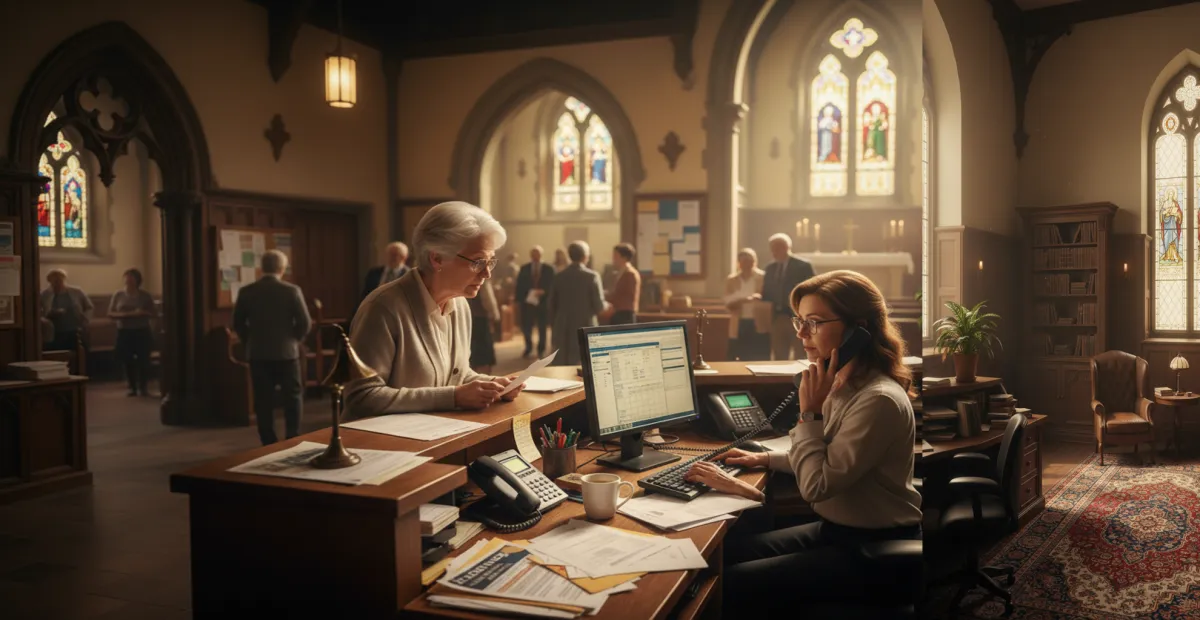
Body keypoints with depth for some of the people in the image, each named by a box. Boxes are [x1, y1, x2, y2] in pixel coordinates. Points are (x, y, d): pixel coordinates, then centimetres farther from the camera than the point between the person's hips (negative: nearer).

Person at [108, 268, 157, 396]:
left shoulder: (145, 296, 3)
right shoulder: (118, 295, 4)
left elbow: (153, 313, 5)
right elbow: (110, 313, 3)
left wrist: (143, 313, -16)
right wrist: (124, 315, -15)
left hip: (142, 331, -1)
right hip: (124, 332, 1)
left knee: (143, 359, -3)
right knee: (128, 360, 1)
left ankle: (142, 387, 8)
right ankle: (132, 387, 10)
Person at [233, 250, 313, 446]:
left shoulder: (246, 292, -3)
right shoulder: (292, 290, -9)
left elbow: (238, 324, 3)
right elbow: (305, 323, -9)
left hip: (258, 354, 2)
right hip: (286, 352, -2)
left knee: (263, 400, 7)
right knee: (293, 396, 10)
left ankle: (269, 443, 9)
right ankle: (293, 438, 6)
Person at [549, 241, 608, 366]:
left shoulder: (559, 276, 3)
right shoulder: (592, 276, -8)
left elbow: (552, 305, 8)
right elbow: (599, 307, -10)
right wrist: (606, 304, 12)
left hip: (563, 329, 3)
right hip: (585, 328, -3)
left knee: (561, 368, 6)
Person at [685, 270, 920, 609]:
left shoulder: (878, 400, -25)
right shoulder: (846, 385, 5)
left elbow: (816, 486, -23)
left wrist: (810, 412, -18)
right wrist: (765, 459, 15)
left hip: (874, 550, -9)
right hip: (837, 529, 9)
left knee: (731, 582, -14)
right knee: (723, 554, 4)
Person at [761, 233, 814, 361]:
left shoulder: (803, 266, -3)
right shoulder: (770, 268, 13)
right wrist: (759, 297, -6)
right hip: (777, 318, 5)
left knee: (800, 359, 0)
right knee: (779, 358, 6)